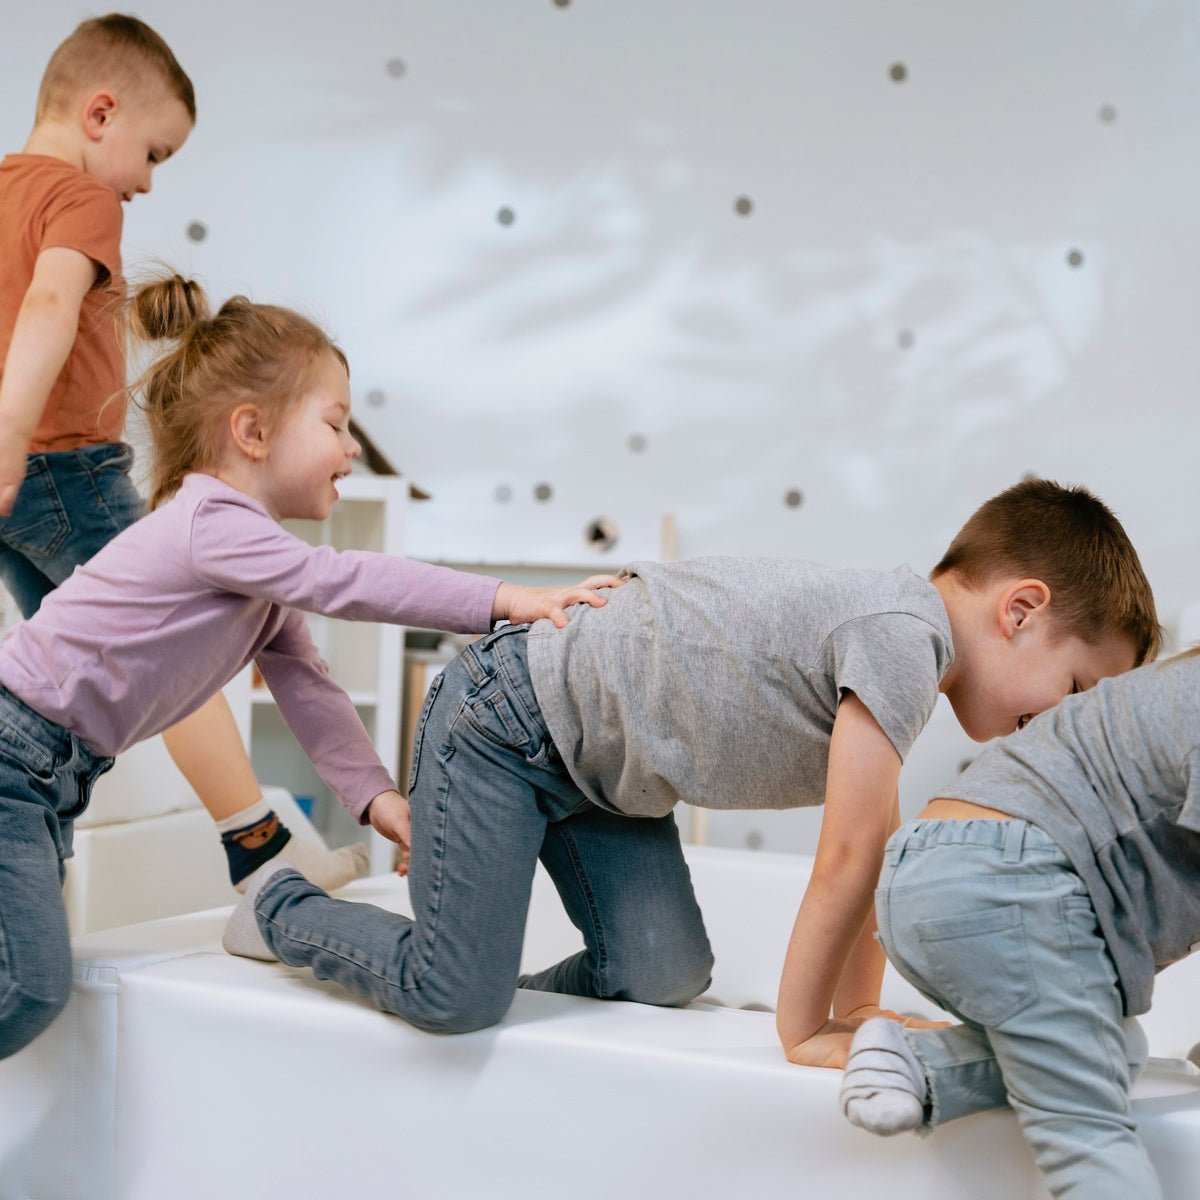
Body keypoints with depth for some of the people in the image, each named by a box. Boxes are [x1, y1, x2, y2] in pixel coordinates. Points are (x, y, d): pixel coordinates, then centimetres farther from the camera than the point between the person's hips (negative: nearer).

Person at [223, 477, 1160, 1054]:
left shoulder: (893, 644, 5)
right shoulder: (902, 635, -27)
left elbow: (865, 858, 10)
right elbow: (849, 857, -23)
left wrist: (861, 1012, 6)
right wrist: (803, 1033, -14)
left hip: (594, 757, 10)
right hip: (505, 718, -9)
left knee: (666, 979, -1)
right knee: (455, 998, -10)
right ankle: (279, 909, 14)